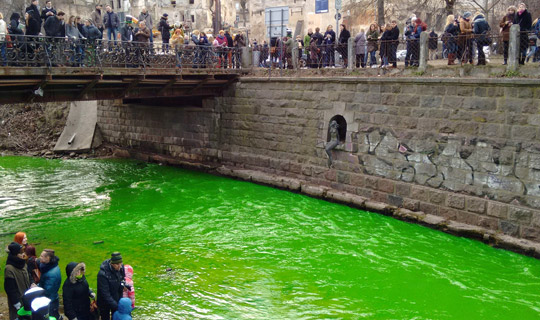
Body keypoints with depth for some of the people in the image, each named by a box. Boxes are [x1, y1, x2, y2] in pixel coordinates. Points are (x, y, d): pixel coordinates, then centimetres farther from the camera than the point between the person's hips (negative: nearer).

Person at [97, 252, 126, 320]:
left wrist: (123, 285, -10)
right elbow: (105, 293, -28)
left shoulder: (121, 268, -14)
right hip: (105, 302, -5)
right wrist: (116, 306, -30)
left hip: (117, 299, 5)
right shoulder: (103, 274, -31)